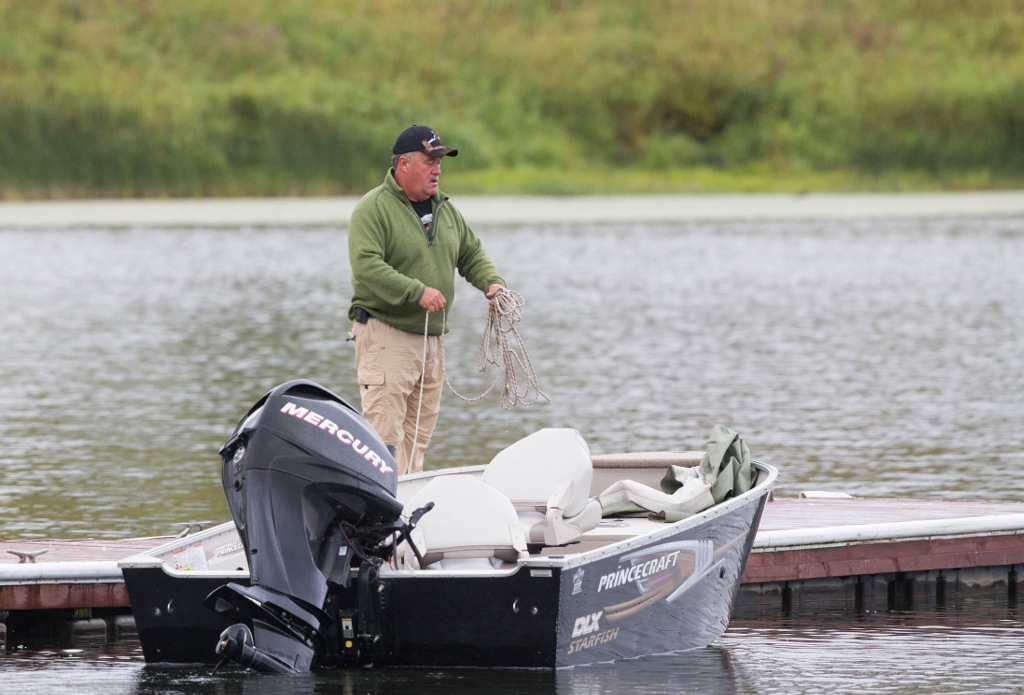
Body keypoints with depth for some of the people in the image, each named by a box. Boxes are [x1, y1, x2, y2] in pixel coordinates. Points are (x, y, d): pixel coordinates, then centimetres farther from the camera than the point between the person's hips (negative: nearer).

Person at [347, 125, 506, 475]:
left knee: (419, 435, 9)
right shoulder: (373, 209, -9)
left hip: (431, 337, 8)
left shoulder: (444, 208, 16)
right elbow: (366, 266, -20)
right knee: (385, 433, -13)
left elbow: (471, 254, 25)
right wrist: (416, 292, -26)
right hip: (386, 336, -8)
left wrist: (492, 282, 4)